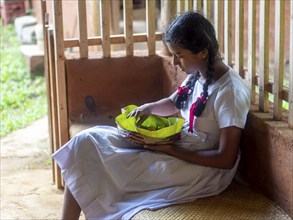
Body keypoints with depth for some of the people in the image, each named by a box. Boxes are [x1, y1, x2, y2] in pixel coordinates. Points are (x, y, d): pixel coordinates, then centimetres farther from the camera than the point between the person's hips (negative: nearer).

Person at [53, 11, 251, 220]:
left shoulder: (230, 92, -22)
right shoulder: (198, 74, 2)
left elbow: (226, 160, -22)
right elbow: (173, 103, 22)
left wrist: (170, 150, -21)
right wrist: (149, 108, -2)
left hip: (204, 167, -8)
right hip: (180, 142, 9)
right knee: (88, 142, -5)